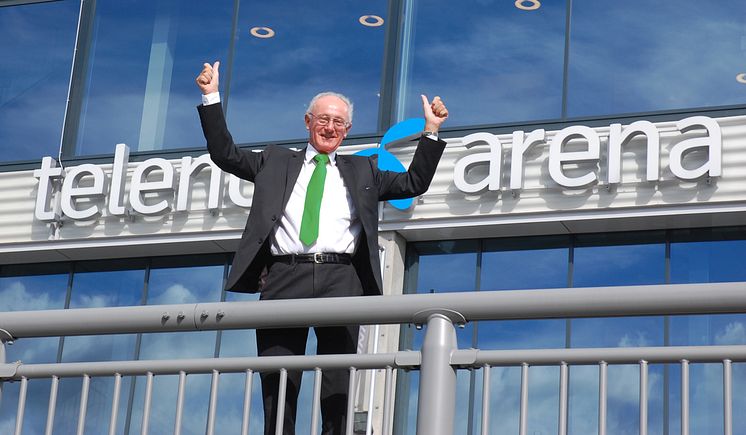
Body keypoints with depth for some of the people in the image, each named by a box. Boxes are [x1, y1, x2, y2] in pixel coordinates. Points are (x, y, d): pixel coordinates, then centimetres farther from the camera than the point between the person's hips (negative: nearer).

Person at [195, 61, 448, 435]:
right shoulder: (275, 162, 21)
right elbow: (224, 154, 17)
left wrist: (431, 131, 11)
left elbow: (413, 183, 19)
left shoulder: (362, 171, 22)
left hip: (340, 281, 0)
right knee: (277, 388, -4)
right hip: (284, 278, 0)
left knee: (339, 389, -4)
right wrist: (211, 98, 11)